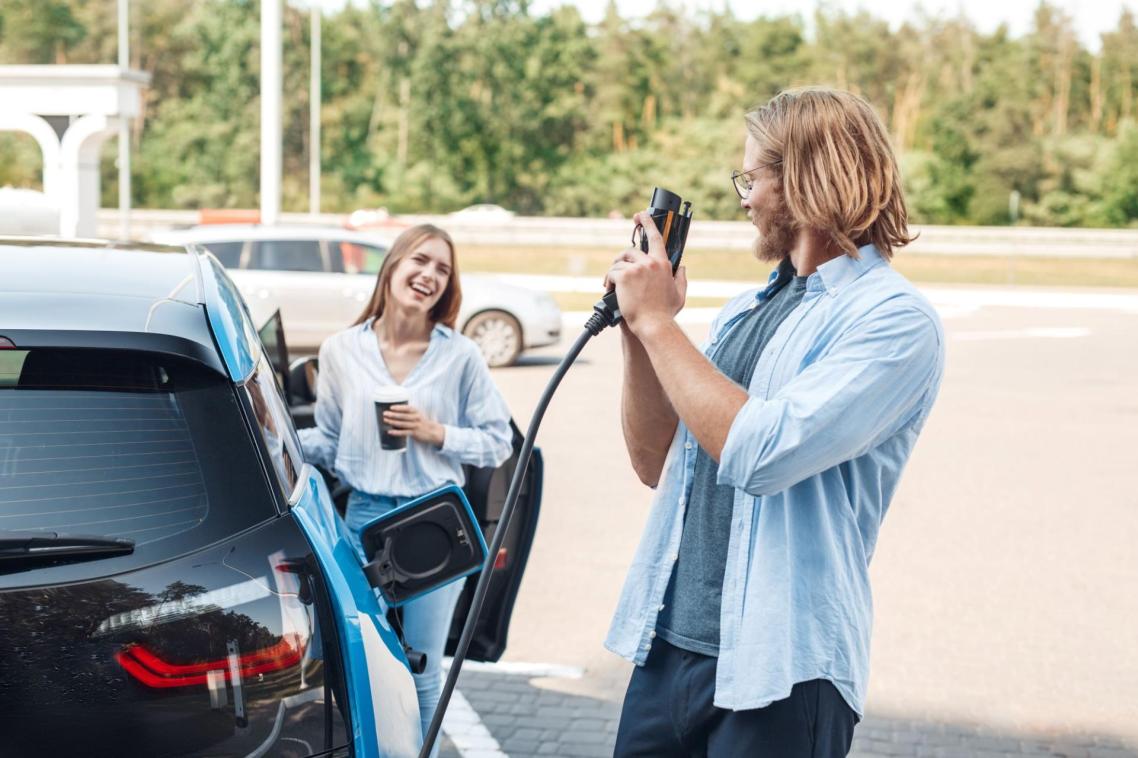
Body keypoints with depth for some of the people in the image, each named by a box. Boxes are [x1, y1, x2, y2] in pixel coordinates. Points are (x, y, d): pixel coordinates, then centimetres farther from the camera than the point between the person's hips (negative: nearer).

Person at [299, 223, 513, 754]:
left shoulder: (461, 356, -5)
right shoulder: (341, 351, 0)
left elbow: (498, 443, -1)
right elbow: (328, 443, 8)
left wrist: (435, 433, -15)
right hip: (365, 518, 1)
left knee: (423, 672, 6)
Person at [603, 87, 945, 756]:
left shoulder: (896, 320, -11)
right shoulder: (745, 311, 12)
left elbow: (757, 452, -23)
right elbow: (654, 463, 15)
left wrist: (657, 322, -13)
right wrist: (637, 333, 2)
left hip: (779, 672, -7)